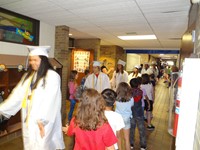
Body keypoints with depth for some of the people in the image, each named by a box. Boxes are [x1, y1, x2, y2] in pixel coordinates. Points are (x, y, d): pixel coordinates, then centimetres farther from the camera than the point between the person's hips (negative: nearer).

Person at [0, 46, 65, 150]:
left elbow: (50, 99, -20)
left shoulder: (52, 76, -13)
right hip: (28, 120, 6)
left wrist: (42, 120, -24)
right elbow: (17, 94, 6)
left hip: (44, 120, -6)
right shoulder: (28, 76, 9)